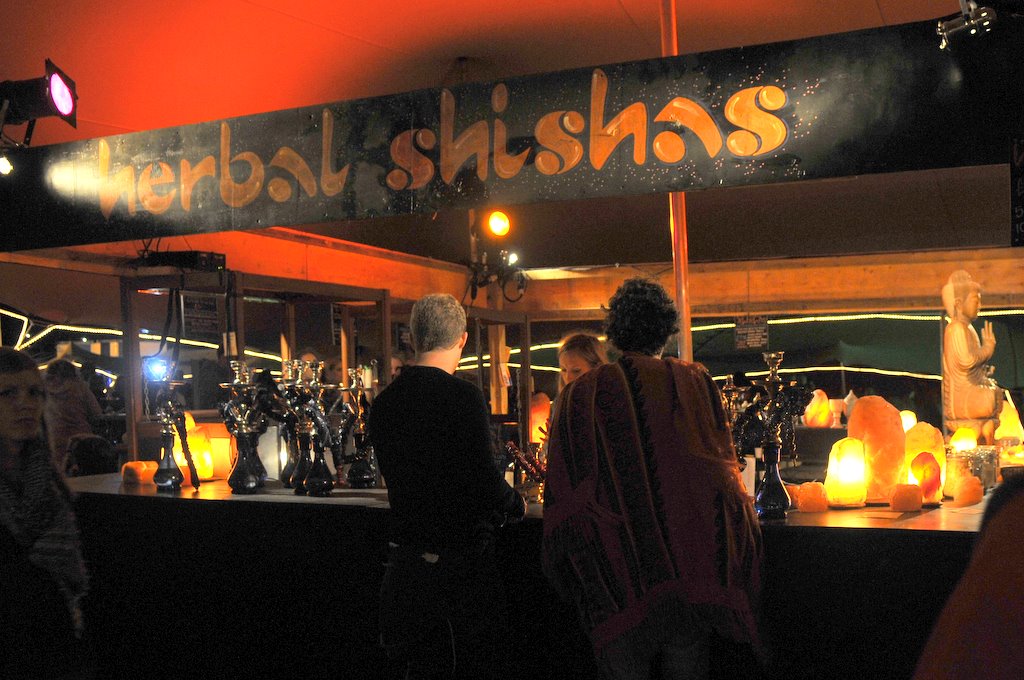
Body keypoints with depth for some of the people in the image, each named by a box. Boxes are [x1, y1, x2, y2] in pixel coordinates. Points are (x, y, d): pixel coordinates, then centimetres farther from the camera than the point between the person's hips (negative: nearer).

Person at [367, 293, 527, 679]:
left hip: (407, 559, 6)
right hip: (460, 557, -6)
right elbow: (485, 481, -20)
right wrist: (517, 506, 2)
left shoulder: (384, 402, 4)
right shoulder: (462, 396, -17)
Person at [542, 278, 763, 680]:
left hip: (617, 577, -1)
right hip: (692, 567, 2)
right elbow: (725, 463, 6)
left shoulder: (581, 393, -3)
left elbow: (563, 494, -2)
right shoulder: (695, 382, 1)